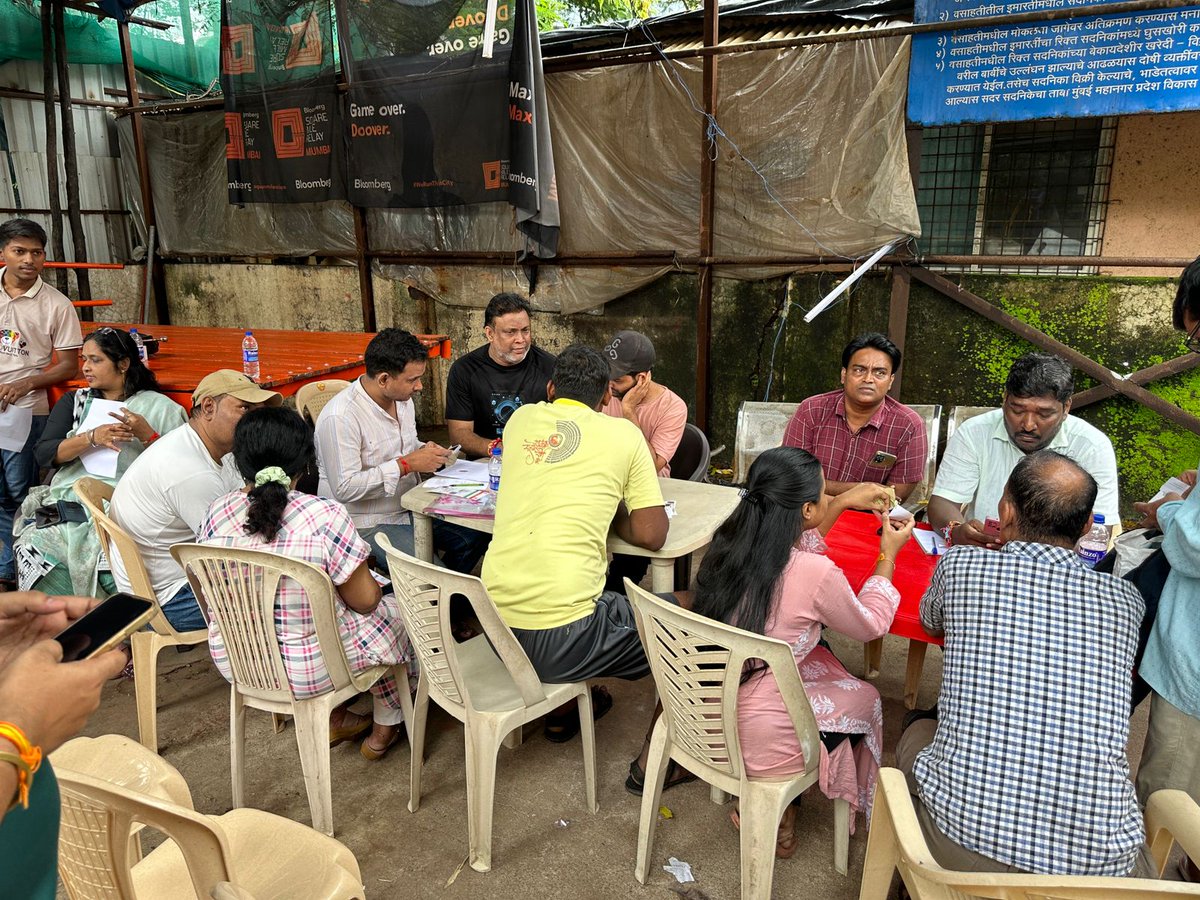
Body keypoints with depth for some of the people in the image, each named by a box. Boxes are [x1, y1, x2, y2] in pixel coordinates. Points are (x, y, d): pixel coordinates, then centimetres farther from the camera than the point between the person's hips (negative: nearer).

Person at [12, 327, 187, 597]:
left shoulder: (160, 407, 7)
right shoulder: (75, 401, 19)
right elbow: (44, 454, 5)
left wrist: (146, 435, -13)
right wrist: (92, 438, -10)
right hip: (67, 502, 4)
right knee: (34, 544, -23)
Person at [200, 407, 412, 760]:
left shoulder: (215, 514, -10)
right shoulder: (325, 516, -26)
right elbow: (364, 601, -16)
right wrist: (365, 576, 6)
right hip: (309, 671, -5)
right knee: (393, 610, 22)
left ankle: (333, 719, 38)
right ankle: (386, 727, 37)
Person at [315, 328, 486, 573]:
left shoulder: (402, 400, 5)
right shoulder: (340, 417, -22)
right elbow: (345, 488, -27)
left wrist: (425, 451, -1)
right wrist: (406, 464, -25)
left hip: (409, 507, 8)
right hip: (367, 523, -8)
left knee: (475, 537, -4)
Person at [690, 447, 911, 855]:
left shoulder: (728, 542, -7)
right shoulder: (816, 574, -23)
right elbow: (871, 625, -2)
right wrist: (888, 555, 8)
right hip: (757, 742, -5)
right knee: (865, 698, 21)